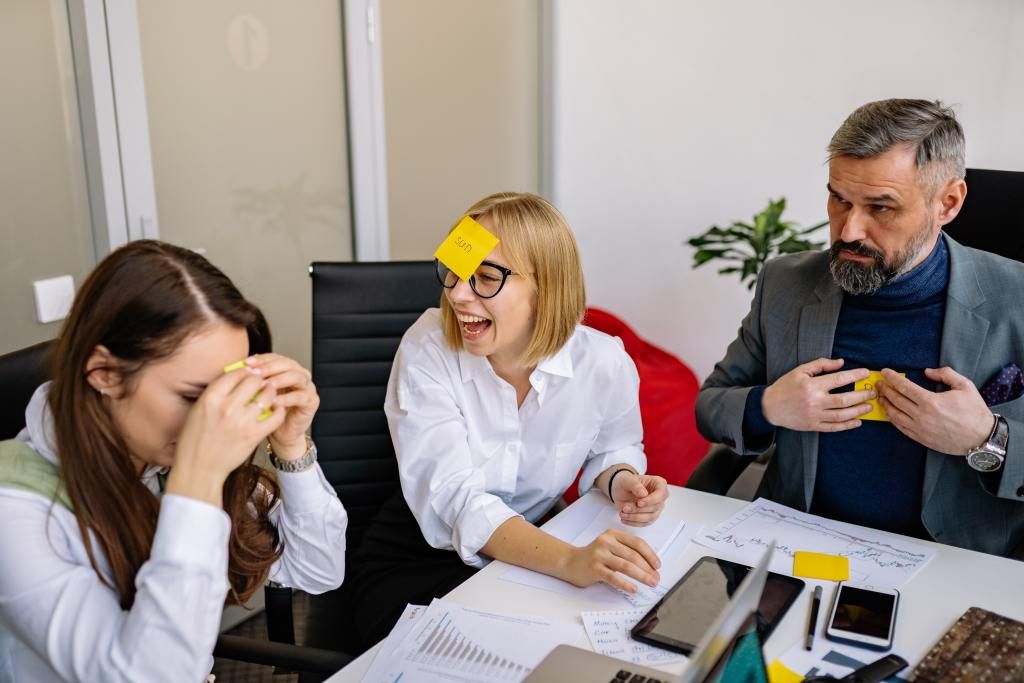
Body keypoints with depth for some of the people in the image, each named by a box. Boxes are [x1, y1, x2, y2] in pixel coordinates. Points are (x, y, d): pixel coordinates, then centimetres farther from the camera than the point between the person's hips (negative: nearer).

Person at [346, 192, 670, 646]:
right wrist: (570, 561, -45)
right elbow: (452, 498, -29)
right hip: (417, 563, -2)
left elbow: (612, 447, 10)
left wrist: (620, 479, -16)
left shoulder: (604, 364, -14)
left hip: (534, 554, 3)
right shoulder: (427, 350, -20)